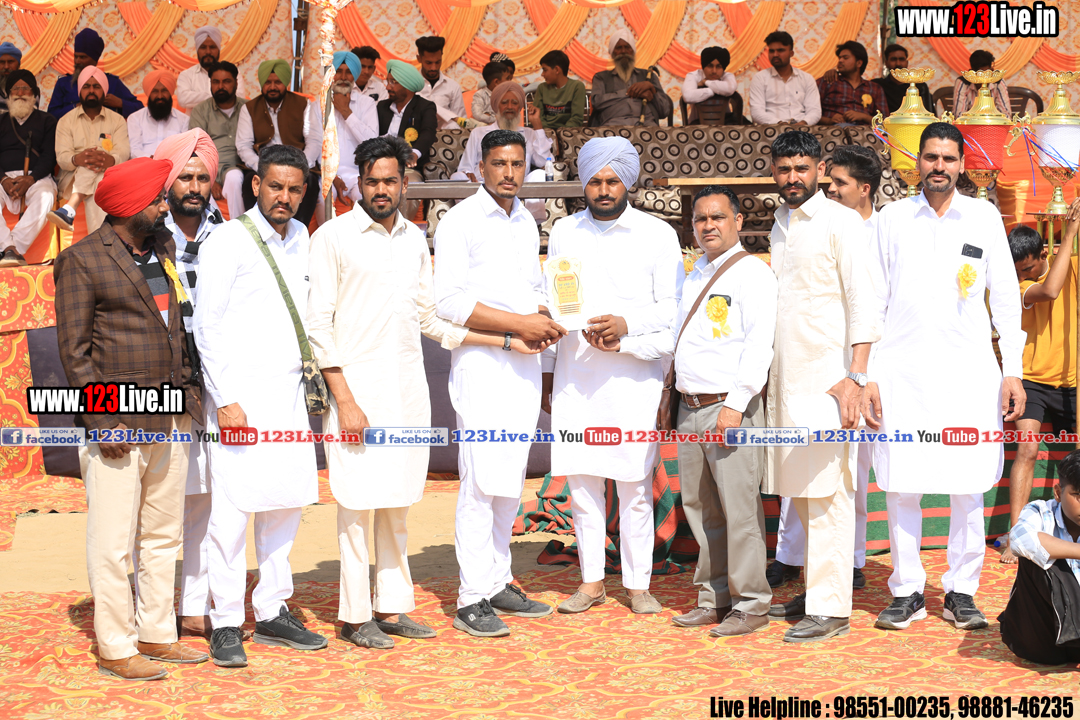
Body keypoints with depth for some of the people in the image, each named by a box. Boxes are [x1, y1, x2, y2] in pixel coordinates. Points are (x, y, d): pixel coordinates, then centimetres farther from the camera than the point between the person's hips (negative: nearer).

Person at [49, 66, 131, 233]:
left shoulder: (117, 120, 15)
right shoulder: (66, 121, 14)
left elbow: (123, 152, -4)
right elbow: (62, 157, -2)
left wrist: (110, 160, -32)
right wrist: (77, 159, -30)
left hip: (108, 177, 0)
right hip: (72, 179, 0)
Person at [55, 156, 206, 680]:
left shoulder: (163, 251, 15)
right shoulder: (83, 260, -6)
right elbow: (74, 350, -9)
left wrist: (188, 394, 10)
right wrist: (103, 421, -16)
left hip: (170, 420, 7)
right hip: (116, 424, -7)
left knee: (163, 537, 13)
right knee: (112, 543, -2)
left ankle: (156, 633, 23)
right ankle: (114, 648, 6)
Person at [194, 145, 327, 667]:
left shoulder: (301, 238, 13)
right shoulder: (229, 241, -6)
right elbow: (206, 326, -8)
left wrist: (312, 378, 12)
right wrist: (225, 400, -13)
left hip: (290, 392, 6)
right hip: (241, 393, -6)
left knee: (287, 504, 8)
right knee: (232, 509, -5)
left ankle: (273, 612, 18)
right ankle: (226, 624, 3)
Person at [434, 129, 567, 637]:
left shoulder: (526, 223, 16)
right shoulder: (459, 221, -6)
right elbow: (449, 301, -14)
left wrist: (544, 321, 1)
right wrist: (518, 323, -17)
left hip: (525, 365, 7)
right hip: (481, 363, -7)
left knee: (510, 481, 11)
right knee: (482, 482, -10)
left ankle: (498, 584, 20)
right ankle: (471, 600, -6)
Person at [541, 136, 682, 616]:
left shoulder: (657, 234, 4)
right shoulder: (564, 233, 12)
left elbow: (673, 308, 0)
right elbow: (552, 306, 16)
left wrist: (626, 326, -16)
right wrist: (547, 373, 12)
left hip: (633, 376, -2)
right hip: (575, 375, 3)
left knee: (635, 486, -2)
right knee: (581, 481, 5)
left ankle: (638, 584, 9)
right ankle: (591, 581, 15)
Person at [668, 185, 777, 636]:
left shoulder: (752, 273, -5)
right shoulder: (694, 275, 19)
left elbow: (759, 344, -14)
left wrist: (735, 404, -20)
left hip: (730, 407, -8)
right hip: (690, 407, 8)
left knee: (739, 509, -6)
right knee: (700, 509, 10)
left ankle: (750, 605, 1)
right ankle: (712, 599, 19)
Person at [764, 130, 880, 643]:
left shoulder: (841, 222, -5)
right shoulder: (780, 226, 17)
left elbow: (862, 302, -10)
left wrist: (856, 377, -18)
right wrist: (763, 375, 16)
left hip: (826, 377, -7)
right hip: (785, 378, 7)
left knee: (825, 492, -6)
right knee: (800, 491, 10)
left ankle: (831, 608, -3)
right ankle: (815, 589, 20)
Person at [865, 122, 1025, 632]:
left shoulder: (985, 218, 8)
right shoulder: (891, 219, 7)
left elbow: (1005, 298, 9)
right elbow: (873, 302, 8)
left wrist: (1013, 371, 3)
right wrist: (866, 375, 1)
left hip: (969, 371, 0)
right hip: (902, 372, 0)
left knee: (968, 486, 0)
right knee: (900, 485, -1)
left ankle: (962, 591, 12)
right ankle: (906, 591, 12)